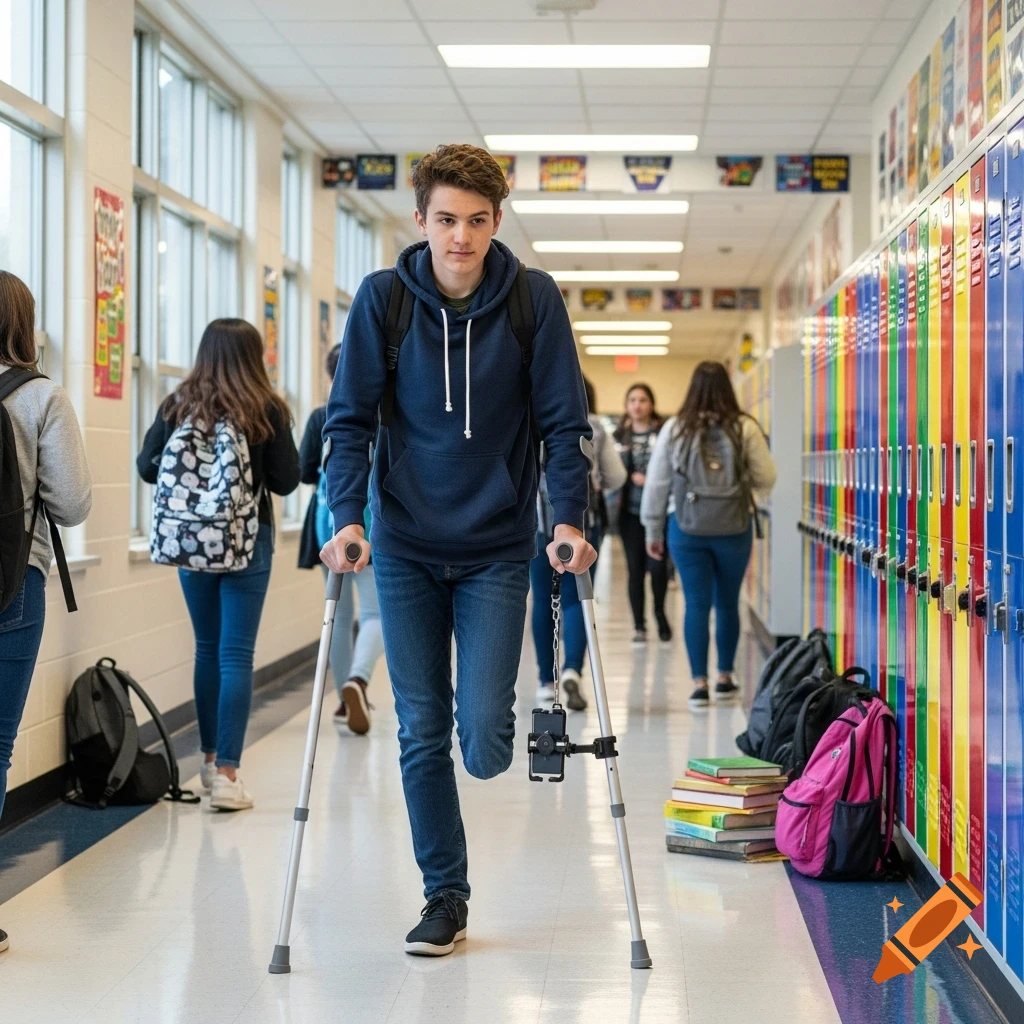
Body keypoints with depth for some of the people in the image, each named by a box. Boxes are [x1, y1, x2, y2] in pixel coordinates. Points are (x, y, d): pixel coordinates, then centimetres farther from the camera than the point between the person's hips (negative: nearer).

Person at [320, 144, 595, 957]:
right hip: (406, 549, 1)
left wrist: (569, 518, -14)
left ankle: (498, 724, 28)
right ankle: (445, 895, 20)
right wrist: (347, 516, -15)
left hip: (497, 547, -1)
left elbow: (563, 420, -3)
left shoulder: (534, 299, -6)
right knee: (422, 734, 4)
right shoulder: (383, 297, -5)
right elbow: (351, 417, -2)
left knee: (483, 742, -9)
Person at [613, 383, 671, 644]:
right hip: (630, 511, 3)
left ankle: (660, 613, 19)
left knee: (656, 565, -8)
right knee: (635, 568, 4)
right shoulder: (620, 436, 10)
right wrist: (633, 477, -9)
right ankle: (639, 625, 14)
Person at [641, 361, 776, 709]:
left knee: (696, 605, 4)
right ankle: (725, 677, 24)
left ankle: (699, 683, 0)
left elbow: (656, 483, 2)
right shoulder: (745, 428, -5)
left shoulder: (674, 429, -2)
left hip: (686, 527, 0)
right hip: (734, 527, 0)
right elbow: (766, 479, -4)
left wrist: (653, 530, 12)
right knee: (727, 603, 14)